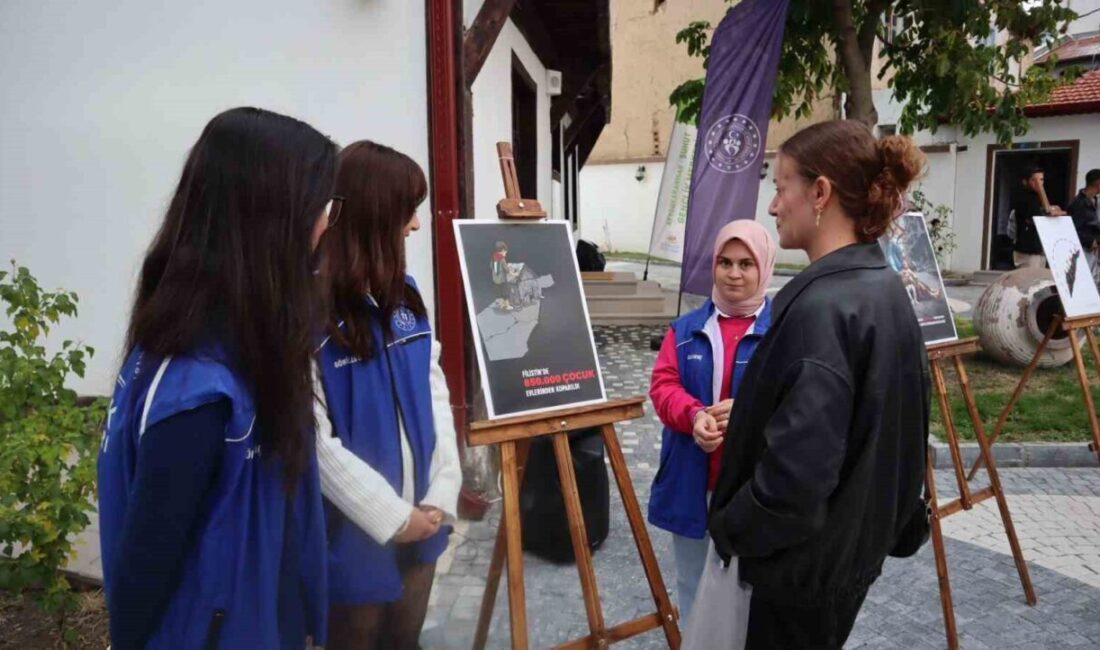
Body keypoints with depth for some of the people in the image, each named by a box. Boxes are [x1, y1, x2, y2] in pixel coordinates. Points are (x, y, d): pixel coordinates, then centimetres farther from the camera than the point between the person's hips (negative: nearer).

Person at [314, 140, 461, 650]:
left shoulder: (403, 294, 3)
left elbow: (435, 393, 3)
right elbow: (316, 443, -20)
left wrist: (442, 493, -5)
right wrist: (393, 516, -15)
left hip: (420, 522, 6)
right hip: (355, 534, -6)